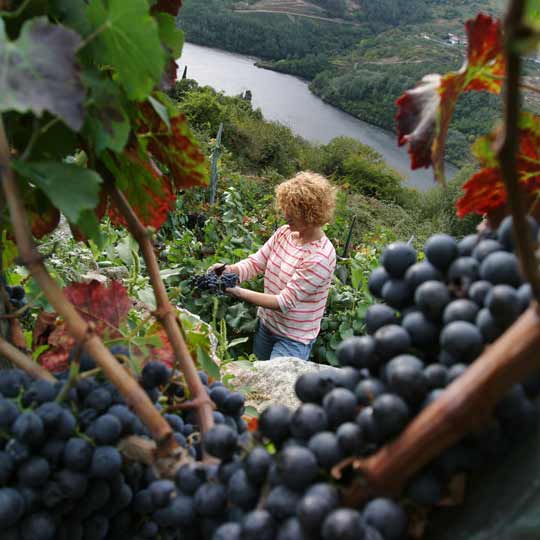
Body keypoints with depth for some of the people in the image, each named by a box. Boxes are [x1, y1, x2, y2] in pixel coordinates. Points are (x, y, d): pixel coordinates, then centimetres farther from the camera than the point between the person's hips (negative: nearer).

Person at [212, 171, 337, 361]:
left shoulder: (320, 257, -28)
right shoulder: (284, 232, -7)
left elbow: (285, 302, -27)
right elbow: (255, 263, -4)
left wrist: (238, 292, -31)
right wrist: (230, 270, -25)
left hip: (293, 338, -7)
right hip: (266, 324, 7)